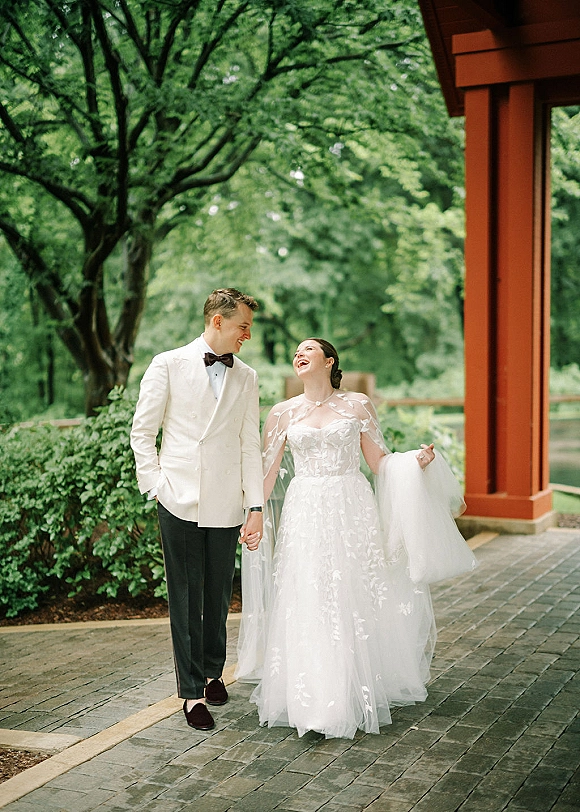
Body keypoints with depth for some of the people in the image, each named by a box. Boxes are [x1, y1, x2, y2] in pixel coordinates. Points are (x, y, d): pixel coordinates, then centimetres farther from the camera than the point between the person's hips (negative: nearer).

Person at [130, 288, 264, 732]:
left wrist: (256, 507, 2)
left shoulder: (246, 377, 10)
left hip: (226, 504, 3)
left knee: (219, 596, 12)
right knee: (186, 598, 2)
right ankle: (192, 691, 12)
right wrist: (155, 484, -5)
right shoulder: (168, 365, 0)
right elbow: (142, 431, 3)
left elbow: (250, 445, 8)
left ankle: (213, 672, 32)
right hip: (179, 501, -3)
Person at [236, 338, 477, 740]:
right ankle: (313, 698, 8)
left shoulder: (357, 405, 5)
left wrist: (416, 461, -10)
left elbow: (380, 463, 7)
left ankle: (359, 694, 15)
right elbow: (267, 474, 10)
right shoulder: (283, 413, 8)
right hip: (305, 515, 1)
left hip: (353, 512, -1)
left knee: (355, 602, 1)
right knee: (308, 605, -2)